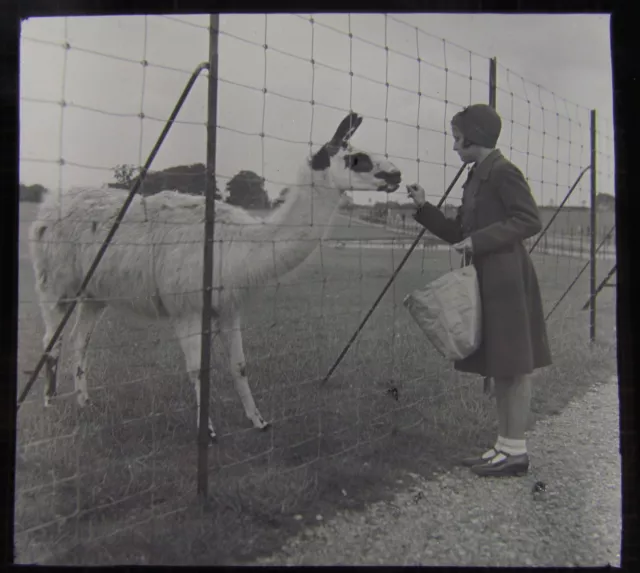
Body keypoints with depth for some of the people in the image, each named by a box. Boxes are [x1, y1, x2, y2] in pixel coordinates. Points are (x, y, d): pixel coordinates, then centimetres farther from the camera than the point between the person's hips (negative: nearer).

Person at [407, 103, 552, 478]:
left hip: (507, 281, -9)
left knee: (514, 367, -3)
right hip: (487, 282, 9)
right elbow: (459, 234, 19)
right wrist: (424, 208, 12)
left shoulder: (503, 172, -10)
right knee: (500, 368, 12)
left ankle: (516, 451, 5)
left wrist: (479, 240, -20)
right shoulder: (477, 178, 17)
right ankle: (505, 445, 20)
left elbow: (531, 221, -18)